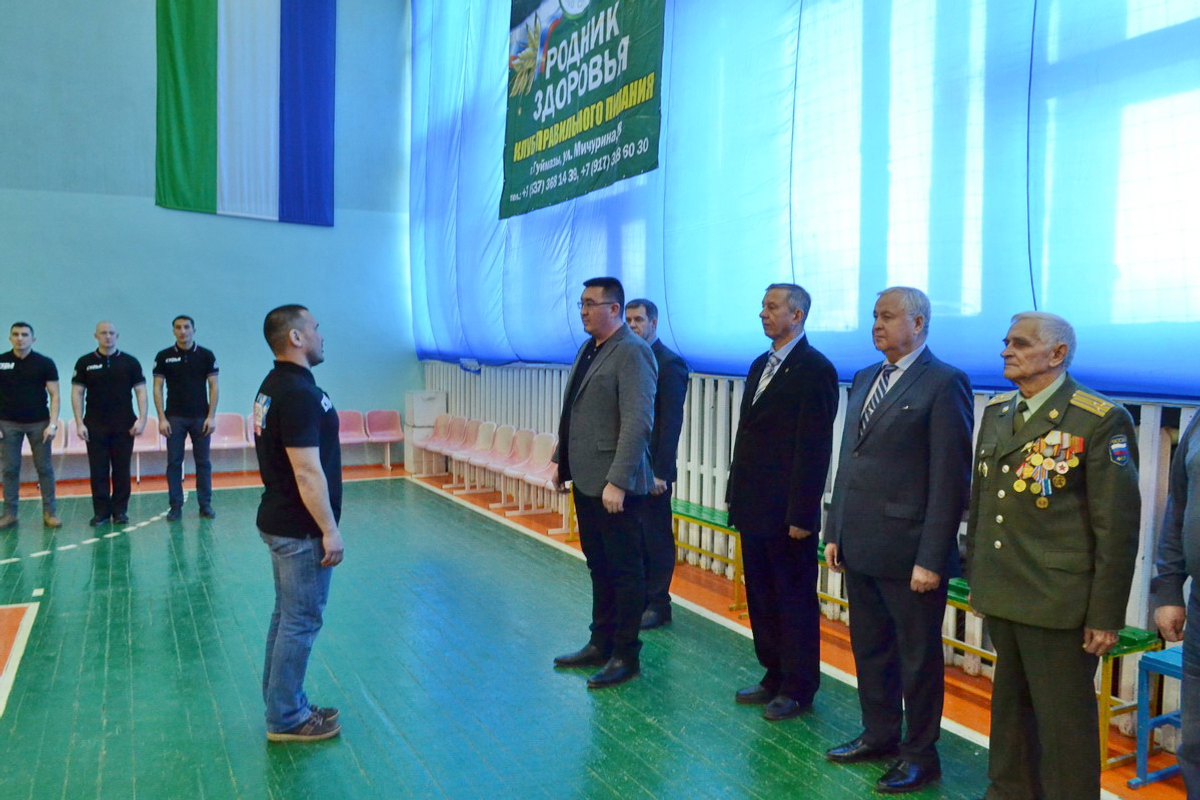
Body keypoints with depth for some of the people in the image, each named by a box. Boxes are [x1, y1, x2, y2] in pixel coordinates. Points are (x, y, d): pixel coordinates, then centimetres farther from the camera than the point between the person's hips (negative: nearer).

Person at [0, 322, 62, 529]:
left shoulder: (44, 363, -1)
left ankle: (49, 512, 8)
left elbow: (54, 395, -1)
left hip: (38, 423, -1)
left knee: (44, 468, 2)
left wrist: (53, 424, -9)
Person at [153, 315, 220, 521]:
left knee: (203, 462, 4)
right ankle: (175, 506, 11)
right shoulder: (164, 356, 1)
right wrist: (162, 418, -7)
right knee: (174, 462, 3)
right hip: (174, 417, 0)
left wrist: (211, 416, -7)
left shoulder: (206, 355, 0)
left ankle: (205, 504, 12)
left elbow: (214, 386, 0)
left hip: (200, 417, 0)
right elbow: (158, 388, 1)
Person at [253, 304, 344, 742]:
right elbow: (307, 471, -25)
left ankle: (285, 705, 30)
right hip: (301, 529, -10)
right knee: (301, 622, 1)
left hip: (281, 521, 10)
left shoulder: (274, 386, 11)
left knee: (288, 616, 18)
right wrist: (330, 530, -20)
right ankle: (287, 719, 13)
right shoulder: (299, 393, -21)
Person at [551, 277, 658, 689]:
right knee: (599, 567, 18)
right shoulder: (588, 349, 12)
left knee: (624, 571, 5)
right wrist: (560, 459, 15)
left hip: (614, 484, -8)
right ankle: (601, 643, 32)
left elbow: (638, 422, -21)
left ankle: (626, 655, 19)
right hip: (585, 478, 9)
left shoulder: (633, 353, -15)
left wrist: (617, 481, -24)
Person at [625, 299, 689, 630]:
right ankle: (638, 598, 26)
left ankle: (658, 604, 16)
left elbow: (672, 422, -15)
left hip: (652, 468, -7)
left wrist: (660, 472, -18)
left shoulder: (669, 364, -11)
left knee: (656, 536, 4)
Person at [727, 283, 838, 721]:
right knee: (762, 598, 16)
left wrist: (801, 515, -18)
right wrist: (736, 495, 13)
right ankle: (775, 676, 30)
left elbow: (814, 448, -16)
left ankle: (797, 688, 20)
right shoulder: (761, 365, 14)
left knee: (795, 600, 6)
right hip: (754, 507, 8)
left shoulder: (814, 369, -12)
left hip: (787, 512, -8)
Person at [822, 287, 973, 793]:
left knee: (918, 656, 9)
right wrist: (834, 532, 12)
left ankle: (920, 753, 26)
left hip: (909, 552, -7)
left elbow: (951, 479, -14)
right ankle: (878, 735, 37)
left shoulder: (944, 383, -11)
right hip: (860, 547, 7)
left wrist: (931, 558, -16)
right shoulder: (865, 379, 12)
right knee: (869, 648, 19)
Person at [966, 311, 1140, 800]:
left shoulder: (1100, 420, -12)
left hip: (1058, 605, -6)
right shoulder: (996, 411, 8)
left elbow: (1117, 526, -12)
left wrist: (1105, 615, -12)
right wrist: (976, 578, 15)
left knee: (1062, 722, 6)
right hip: (1001, 597, 6)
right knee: (1009, 708, 20)